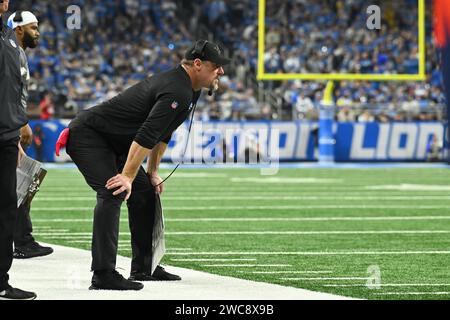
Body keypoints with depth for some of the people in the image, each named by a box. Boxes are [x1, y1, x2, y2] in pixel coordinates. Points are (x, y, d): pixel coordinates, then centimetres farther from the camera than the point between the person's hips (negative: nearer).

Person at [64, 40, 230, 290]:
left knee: (144, 192, 11)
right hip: (87, 136, -11)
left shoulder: (188, 89, 10)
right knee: (113, 193, -24)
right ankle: (103, 275, -28)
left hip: (113, 143, 11)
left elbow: (162, 133, 20)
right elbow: (146, 136, -31)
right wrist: (128, 177, -33)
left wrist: (152, 173, 19)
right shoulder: (177, 92, -25)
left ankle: (144, 267, 19)